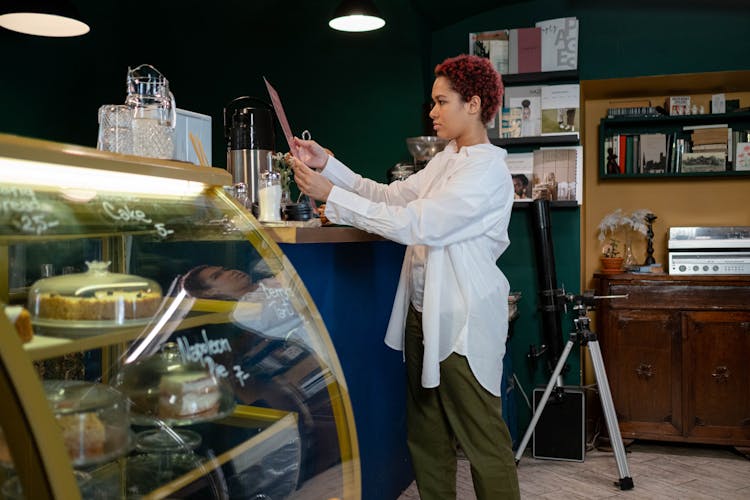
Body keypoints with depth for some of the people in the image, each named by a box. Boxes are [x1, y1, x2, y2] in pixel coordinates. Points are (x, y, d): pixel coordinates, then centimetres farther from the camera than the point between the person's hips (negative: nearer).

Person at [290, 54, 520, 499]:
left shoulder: (487, 171, -16)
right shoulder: (447, 160, 13)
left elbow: (416, 223, -23)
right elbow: (392, 196, 11)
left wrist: (330, 194, -21)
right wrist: (327, 164, 2)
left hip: (463, 321, -8)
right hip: (424, 312, 9)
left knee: (482, 438, 0)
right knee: (426, 433, 15)